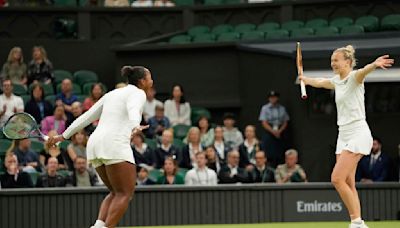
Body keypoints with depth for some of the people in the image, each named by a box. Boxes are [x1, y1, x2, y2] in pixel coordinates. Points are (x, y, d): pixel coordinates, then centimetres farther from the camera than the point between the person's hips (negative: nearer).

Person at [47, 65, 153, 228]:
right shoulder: (138, 93, 5)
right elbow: (133, 110, -18)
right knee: (125, 193, -6)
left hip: (95, 142, 8)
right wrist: (136, 126, -38)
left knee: (116, 193, 14)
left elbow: (87, 116, 28)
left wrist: (64, 136, 32)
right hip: (115, 143, -8)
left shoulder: (112, 94, 27)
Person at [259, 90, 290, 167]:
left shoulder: (282, 108, 10)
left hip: (279, 134, 2)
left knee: (279, 157, -3)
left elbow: (285, 122, 8)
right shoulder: (265, 108, 3)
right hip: (269, 133, -2)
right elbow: (264, 123, -3)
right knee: (268, 155, -10)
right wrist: (273, 131, -14)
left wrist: (279, 131, -10)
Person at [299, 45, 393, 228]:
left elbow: (363, 71, -34)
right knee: (348, 184, 4)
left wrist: (374, 65, -56)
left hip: (358, 134, -9)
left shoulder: (354, 77, -10)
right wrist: (305, 79, 54)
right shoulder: (337, 81, 14)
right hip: (343, 135, 9)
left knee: (337, 179, -16)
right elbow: (320, 82, 37)